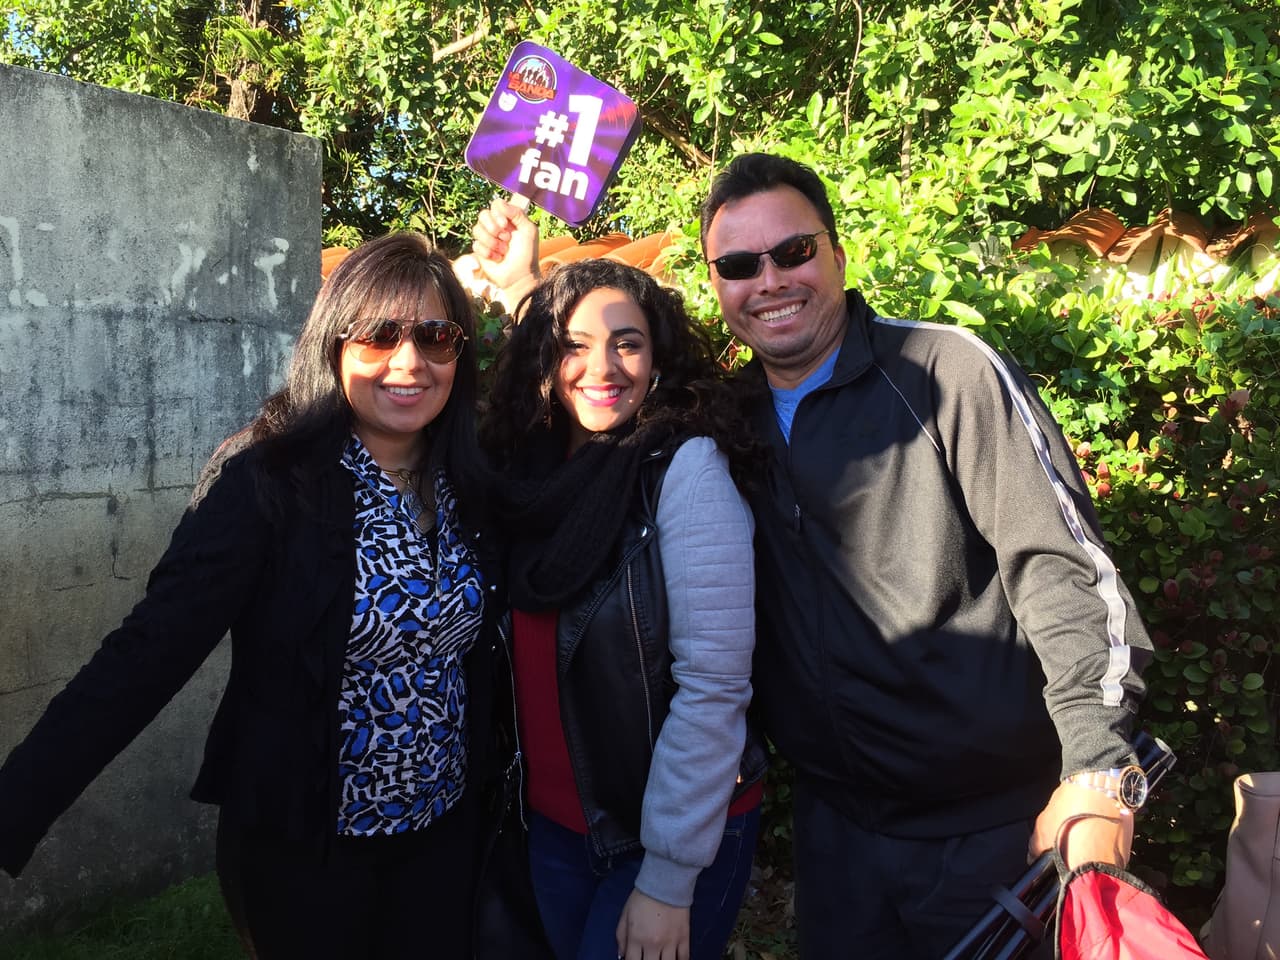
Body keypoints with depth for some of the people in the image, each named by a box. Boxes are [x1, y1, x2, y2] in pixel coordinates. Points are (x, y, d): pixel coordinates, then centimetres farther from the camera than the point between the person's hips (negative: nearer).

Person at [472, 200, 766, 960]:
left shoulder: (686, 467, -18)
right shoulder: (533, 465, -3)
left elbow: (714, 686, -20)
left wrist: (667, 876, -17)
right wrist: (519, 286, 4)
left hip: (677, 830, -5)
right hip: (554, 823, 6)